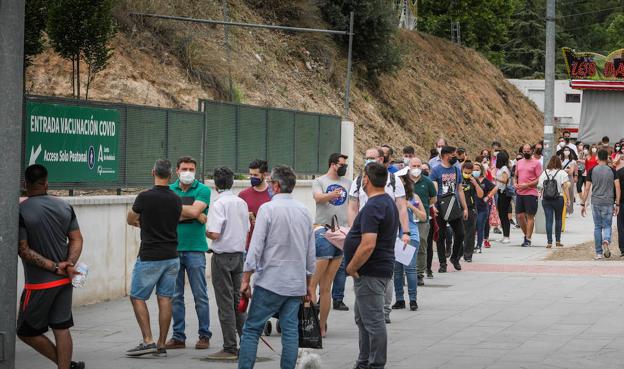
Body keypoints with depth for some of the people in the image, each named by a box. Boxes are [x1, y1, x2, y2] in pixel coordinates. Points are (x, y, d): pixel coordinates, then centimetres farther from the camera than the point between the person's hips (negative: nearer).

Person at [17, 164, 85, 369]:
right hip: (64, 281, 5)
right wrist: (69, 264, -8)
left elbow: (24, 251, -15)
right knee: (62, 329, 9)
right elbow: (77, 240, 3)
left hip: (39, 283, -5)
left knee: (26, 331, 8)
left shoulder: (21, 211, -13)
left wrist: (54, 266, -12)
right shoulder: (64, 207, 3)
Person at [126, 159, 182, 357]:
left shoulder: (145, 197, -12)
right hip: (171, 257, 5)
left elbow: (130, 220, 6)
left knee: (137, 297, 4)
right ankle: (162, 345, 7)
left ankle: (148, 341, -6)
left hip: (149, 257, -5)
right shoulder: (176, 200, 3)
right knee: (165, 299, 7)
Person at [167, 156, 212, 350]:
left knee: (200, 295, 0)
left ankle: (204, 335, 7)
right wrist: (195, 215, -11)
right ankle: (178, 336, 12)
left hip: (195, 249, -3)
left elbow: (195, 210, -15)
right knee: (175, 296, 6)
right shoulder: (169, 190, 9)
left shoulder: (203, 190, 1)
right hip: (173, 248, 3)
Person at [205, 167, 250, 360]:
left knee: (225, 303, -2)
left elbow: (214, 234, -20)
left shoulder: (219, 204, -14)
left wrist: (205, 231, 0)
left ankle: (230, 348, -1)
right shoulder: (242, 203, 8)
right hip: (239, 254, 7)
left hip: (222, 256, -6)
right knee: (238, 300, 13)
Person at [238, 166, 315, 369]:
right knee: (290, 331, 6)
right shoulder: (304, 211, 9)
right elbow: (311, 253, 14)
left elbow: (255, 247, -11)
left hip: (270, 282, -5)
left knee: (251, 330, 0)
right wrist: (308, 284, 22)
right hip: (297, 283, 5)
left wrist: (246, 279, -6)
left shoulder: (268, 209, -9)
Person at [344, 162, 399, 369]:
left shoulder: (373, 207, -21)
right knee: (363, 319, 20)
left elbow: (368, 245, -28)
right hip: (381, 268, 11)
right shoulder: (388, 202, 13)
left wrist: (351, 268, -16)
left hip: (370, 272, -11)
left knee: (373, 321, -5)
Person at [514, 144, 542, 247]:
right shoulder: (519, 162, 14)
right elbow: (515, 176, 22)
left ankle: (528, 239, 2)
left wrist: (527, 185, -17)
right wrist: (515, 184, 1)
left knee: (530, 216, -2)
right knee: (520, 216, 6)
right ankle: (526, 234, 24)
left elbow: (539, 179, -8)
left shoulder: (536, 163, -4)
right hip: (519, 193, 6)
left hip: (531, 193, -6)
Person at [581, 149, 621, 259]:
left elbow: (587, 189, -1)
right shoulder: (612, 171, 0)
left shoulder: (592, 171, 0)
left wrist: (583, 204, 4)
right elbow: (617, 187, -4)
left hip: (596, 202, 0)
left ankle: (599, 253, 9)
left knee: (597, 227, 9)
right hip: (608, 202, 0)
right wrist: (617, 204, 1)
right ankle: (606, 241, -22)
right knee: (607, 226, 9)